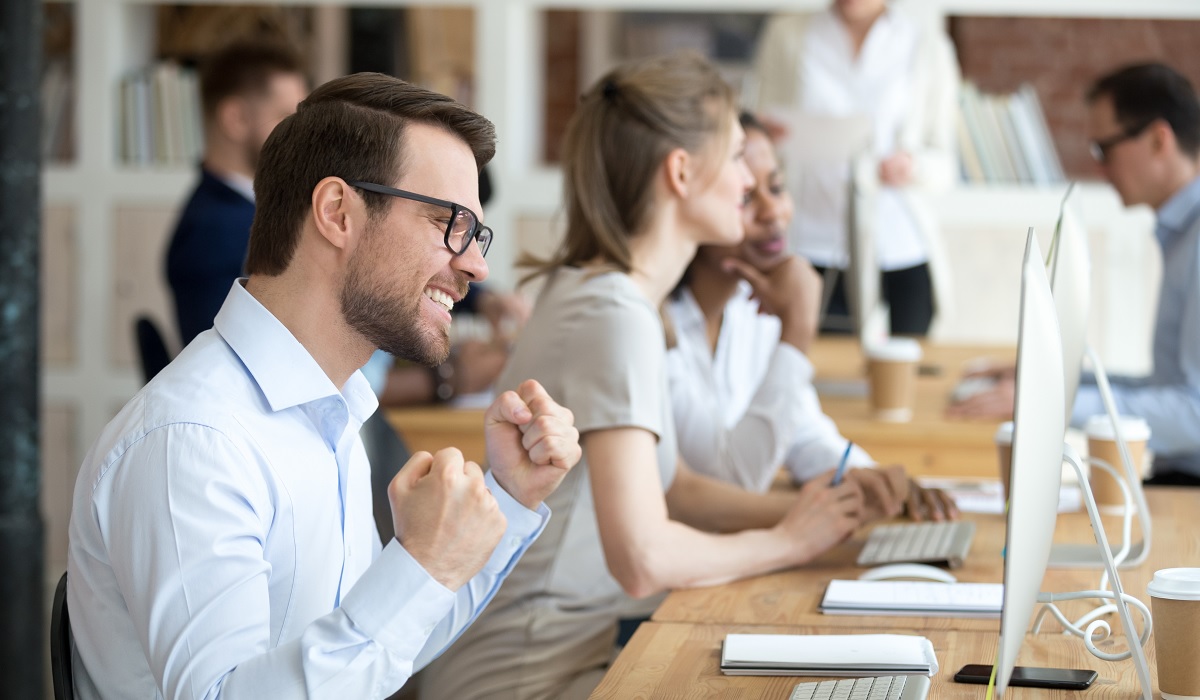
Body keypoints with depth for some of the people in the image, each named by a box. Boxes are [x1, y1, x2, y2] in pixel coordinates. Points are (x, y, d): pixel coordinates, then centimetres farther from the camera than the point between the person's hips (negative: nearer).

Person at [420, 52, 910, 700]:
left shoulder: (595, 290, 10)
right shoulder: (615, 318, -19)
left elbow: (667, 488, 17)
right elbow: (644, 559, -25)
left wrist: (804, 508, 3)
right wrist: (787, 541, -9)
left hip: (572, 641, 9)